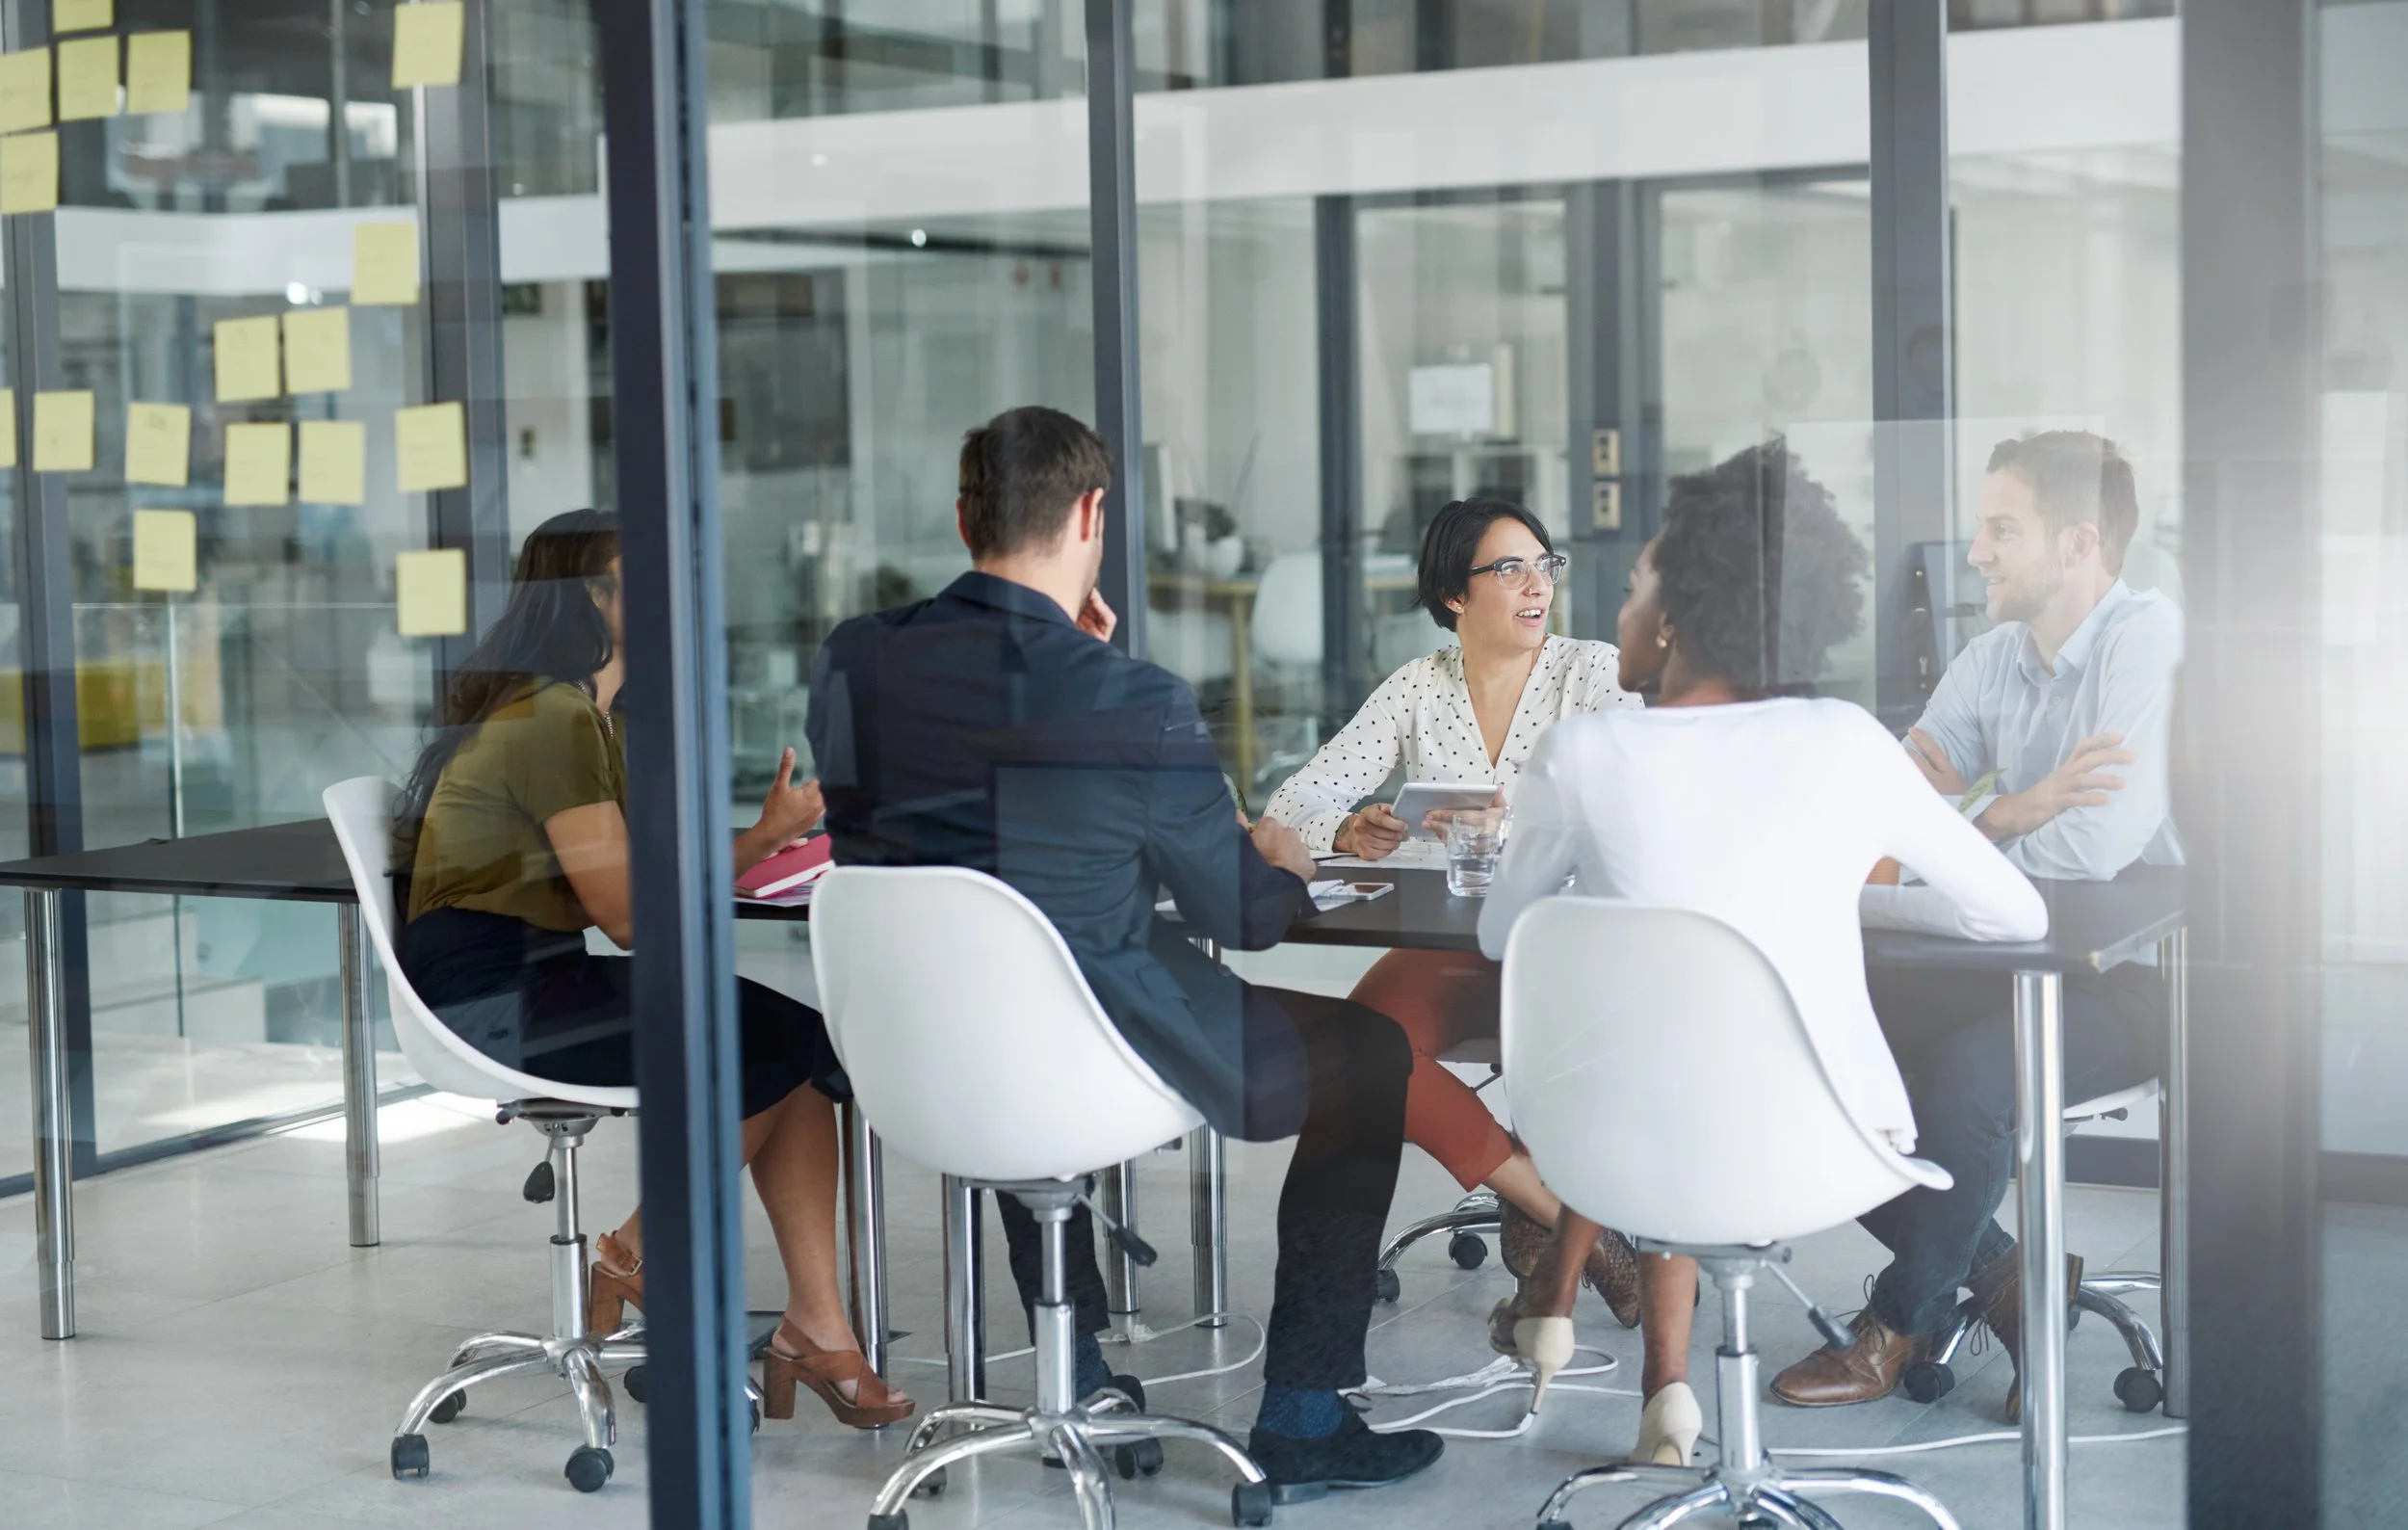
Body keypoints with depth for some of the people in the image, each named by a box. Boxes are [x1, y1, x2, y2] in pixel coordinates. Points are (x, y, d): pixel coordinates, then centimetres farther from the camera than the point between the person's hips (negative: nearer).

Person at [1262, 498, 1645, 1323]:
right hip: (1449, 947, 3)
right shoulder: (1418, 688, 7)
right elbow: (1293, 805, 4)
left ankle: (1533, 1220, -6)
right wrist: (1349, 834, -21)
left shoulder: (1595, 673, -1)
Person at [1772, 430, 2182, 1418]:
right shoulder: (1994, 659, 9)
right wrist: (2008, 813, -18)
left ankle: (1903, 1320, -7)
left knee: (1965, 1072, -32)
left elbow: (2095, 847, -27)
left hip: (2140, 975, -8)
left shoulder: (2149, 642, -16)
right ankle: (2000, 1276, 1)